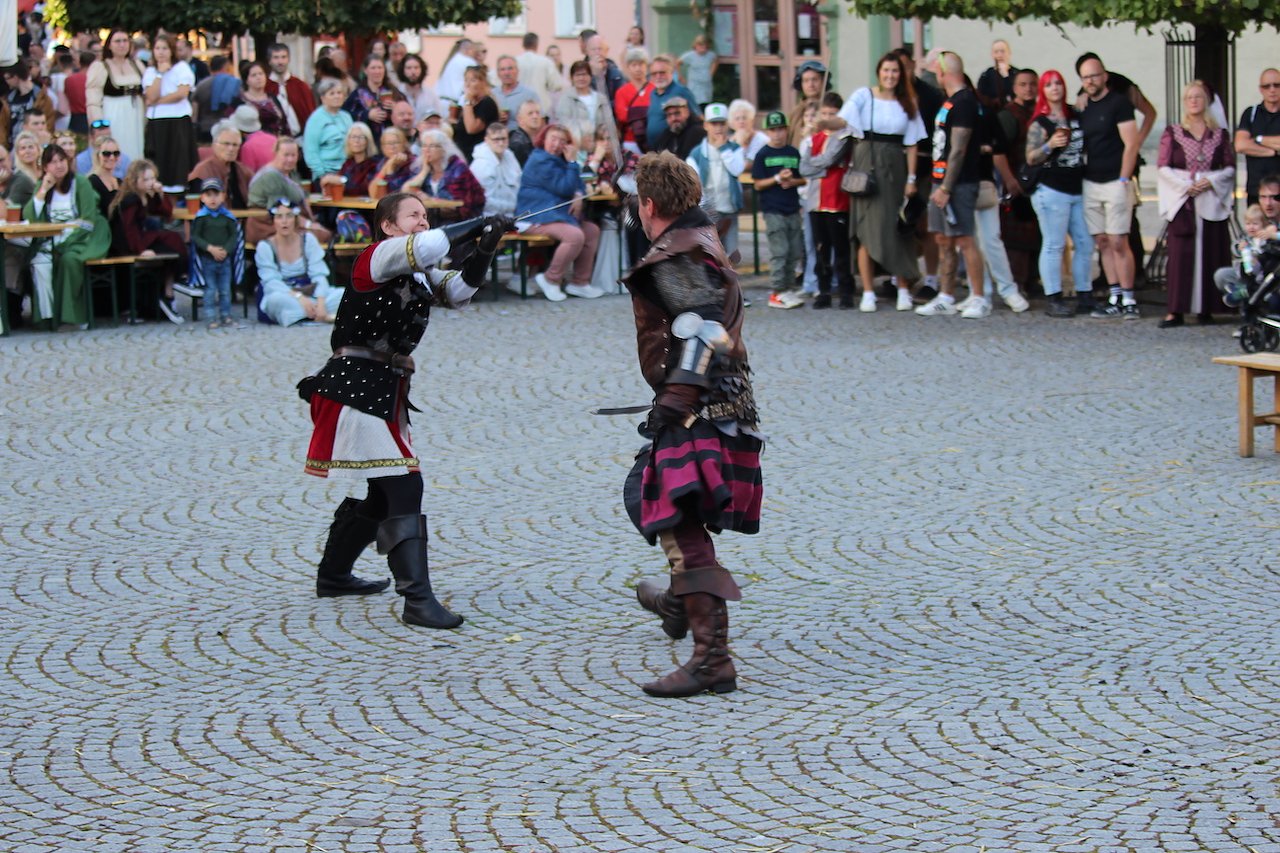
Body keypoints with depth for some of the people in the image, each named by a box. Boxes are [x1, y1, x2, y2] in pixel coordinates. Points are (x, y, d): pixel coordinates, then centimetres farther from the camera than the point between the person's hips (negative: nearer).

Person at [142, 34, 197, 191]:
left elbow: (182, 93, -9)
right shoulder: (149, 72, 13)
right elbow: (151, 96, -2)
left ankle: (176, 187, -6)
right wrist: (160, 73, -4)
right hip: (156, 123, 3)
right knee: (158, 160, -1)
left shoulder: (182, 68, 4)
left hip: (179, 121, -3)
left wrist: (158, 101, -4)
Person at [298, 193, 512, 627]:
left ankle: (333, 575, 39)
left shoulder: (419, 275, 16)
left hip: (386, 391, 10)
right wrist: (478, 226, -19)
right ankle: (418, 600, -20)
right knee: (404, 486, -16)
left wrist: (483, 252, -14)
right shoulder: (378, 257, -10)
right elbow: (423, 247, -27)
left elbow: (457, 290, 2)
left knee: (378, 490, 20)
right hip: (356, 389, -10)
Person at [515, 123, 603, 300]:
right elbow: (564, 188, -18)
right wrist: (572, 163, -12)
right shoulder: (541, 161, -14)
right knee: (575, 235, -30)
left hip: (556, 214, 11)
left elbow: (577, 185, 18)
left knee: (592, 230, 6)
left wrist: (578, 196, -5)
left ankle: (580, 282, 6)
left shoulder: (559, 160, 19)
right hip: (536, 218, -11)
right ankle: (551, 279, -15)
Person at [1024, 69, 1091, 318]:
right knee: (1054, 245, -6)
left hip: (1078, 189, 6)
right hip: (1051, 191, -6)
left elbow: (1086, 145, 27)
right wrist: (1050, 145, -21)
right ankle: (1054, 300, -5)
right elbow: (1030, 159, -6)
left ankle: (1084, 295, 13)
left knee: (1085, 243, 5)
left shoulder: (1076, 116, 13)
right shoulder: (1039, 122, -2)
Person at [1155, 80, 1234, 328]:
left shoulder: (1220, 135, 10)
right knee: (1180, 256, -8)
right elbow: (1163, 168, 1)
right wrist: (1185, 185, -12)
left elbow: (1230, 168, 6)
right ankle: (1176, 311, -8)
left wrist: (1211, 181, -11)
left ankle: (1207, 309, 3)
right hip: (1181, 202, -1)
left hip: (1212, 203, 1)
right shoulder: (1172, 133, 7)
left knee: (1211, 255, -3)